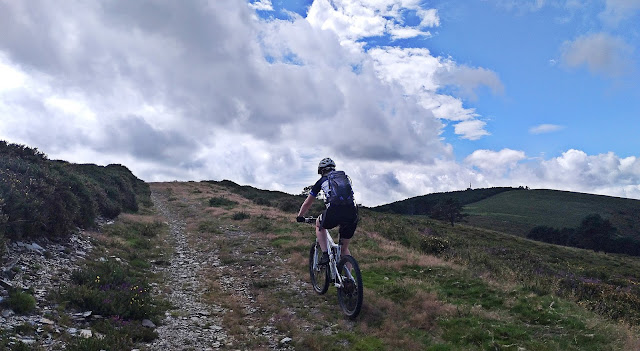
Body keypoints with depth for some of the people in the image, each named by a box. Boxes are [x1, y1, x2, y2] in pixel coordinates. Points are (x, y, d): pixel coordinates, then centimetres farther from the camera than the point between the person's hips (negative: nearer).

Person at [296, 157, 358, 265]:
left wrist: (300, 216, 45)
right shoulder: (346, 178, 29)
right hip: (352, 214, 3)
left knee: (319, 224, 30)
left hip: (334, 212, -3)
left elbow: (307, 203, 28)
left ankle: (325, 255, 17)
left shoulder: (322, 181, 20)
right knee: (344, 248, 22)